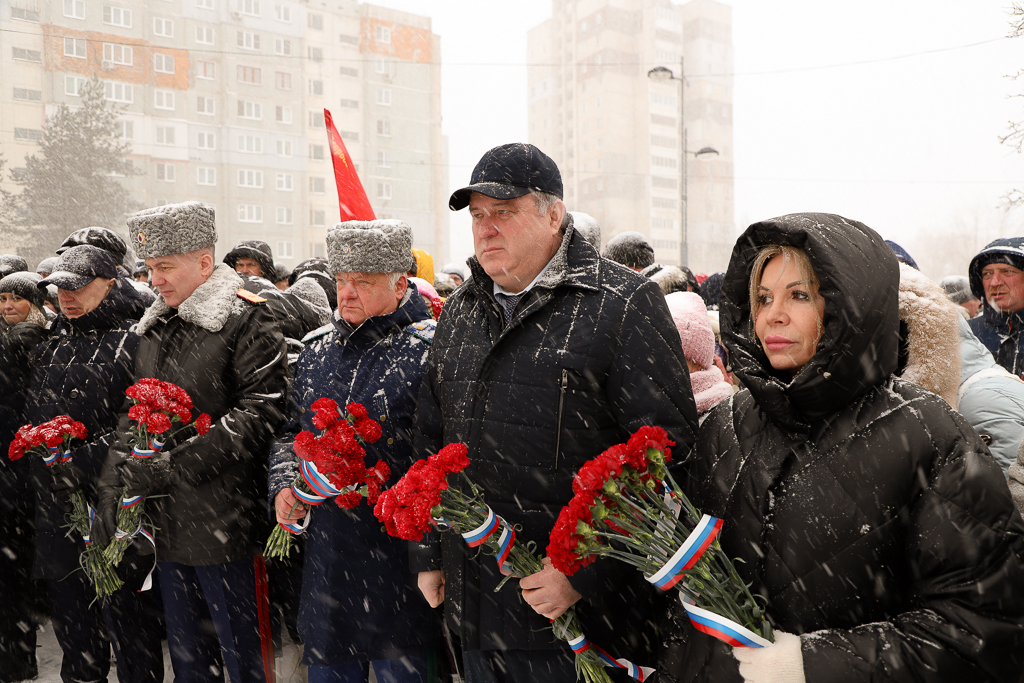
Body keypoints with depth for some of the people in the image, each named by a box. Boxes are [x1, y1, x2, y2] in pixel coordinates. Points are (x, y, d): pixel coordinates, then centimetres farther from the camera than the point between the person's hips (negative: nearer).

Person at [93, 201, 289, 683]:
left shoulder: (246, 320, -10)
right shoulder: (153, 328, 13)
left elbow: (260, 414, -18)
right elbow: (132, 413, 17)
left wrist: (173, 464, -20)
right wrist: (111, 489, 5)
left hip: (225, 521, -7)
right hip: (165, 521, 7)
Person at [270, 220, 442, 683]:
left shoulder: (431, 349, -13)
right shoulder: (317, 348, 10)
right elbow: (293, 430, 20)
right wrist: (284, 485, 4)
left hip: (399, 557, -6)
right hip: (326, 554, 6)